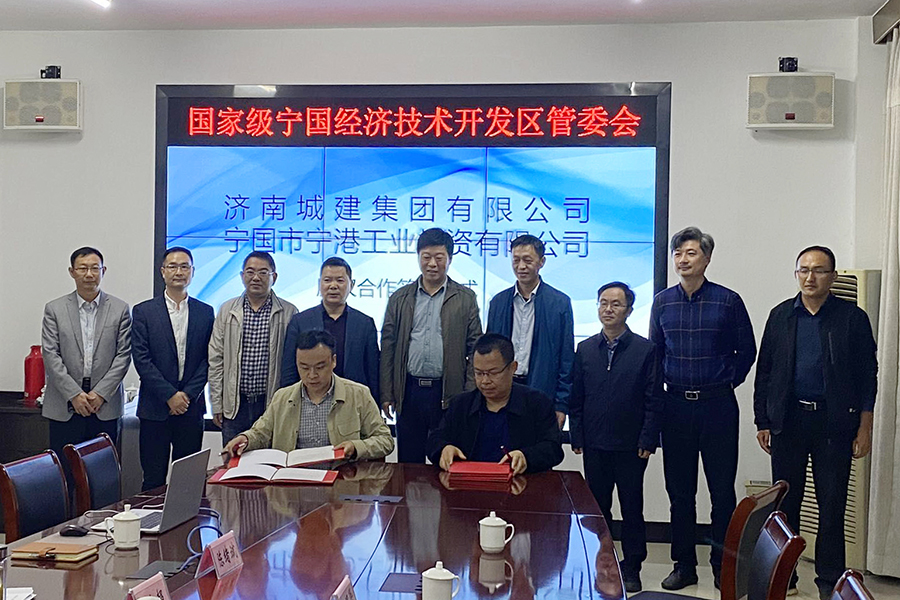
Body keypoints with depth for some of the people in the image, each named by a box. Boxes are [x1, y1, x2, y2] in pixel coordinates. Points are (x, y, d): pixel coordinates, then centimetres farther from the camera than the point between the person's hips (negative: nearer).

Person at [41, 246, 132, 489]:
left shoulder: (120, 310, 5)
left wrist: (100, 393, -8)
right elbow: (50, 355, -1)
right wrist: (74, 394, -9)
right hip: (65, 408, 0)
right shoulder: (54, 309, 5)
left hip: (105, 407, 0)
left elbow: (123, 356, 1)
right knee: (64, 475, 1)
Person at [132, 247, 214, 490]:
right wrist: (170, 395, -11)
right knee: (153, 479, 2)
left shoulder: (205, 312, 8)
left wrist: (188, 395, -7)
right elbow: (141, 359, -4)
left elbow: (208, 359, 4)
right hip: (155, 409, -2)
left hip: (191, 407, 2)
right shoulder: (144, 311, 2)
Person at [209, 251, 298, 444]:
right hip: (235, 405, 2)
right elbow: (215, 360, 7)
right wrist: (216, 404, 3)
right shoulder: (226, 310, 7)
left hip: (274, 405, -2)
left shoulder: (289, 313, 0)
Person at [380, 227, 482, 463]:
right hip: (409, 392, 2)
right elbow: (387, 348, 8)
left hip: (449, 394, -2)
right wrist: (386, 395, 2)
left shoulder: (465, 298, 4)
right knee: (408, 463, 9)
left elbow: (475, 350, 2)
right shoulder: (400, 299, 9)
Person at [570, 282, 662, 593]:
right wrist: (577, 436, 3)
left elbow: (654, 400, -4)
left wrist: (647, 441, -9)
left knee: (632, 509, 7)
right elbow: (575, 398, 9)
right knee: (597, 508, 11)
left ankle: (631, 569, 19)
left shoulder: (645, 349, -2)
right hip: (594, 446, 3)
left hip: (631, 447, -3)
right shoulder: (585, 349, 7)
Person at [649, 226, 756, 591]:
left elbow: (747, 351, 7)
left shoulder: (728, 301, -2)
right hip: (676, 406, 3)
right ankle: (684, 565, 19)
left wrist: (728, 382, 3)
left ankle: (723, 566, 15)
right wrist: (664, 384, 8)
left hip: (717, 406, -2)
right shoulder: (662, 302, 6)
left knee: (722, 490, 2)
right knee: (679, 492, 8)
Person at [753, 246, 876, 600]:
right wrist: (762, 422, 4)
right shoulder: (780, 316, 7)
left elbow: (867, 376, 1)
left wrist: (864, 427, -3)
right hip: (788, 420, 2)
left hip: (834, 421, -2)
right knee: (784, 503, 7)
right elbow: (764, 372, 8)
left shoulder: (852, 318, 1)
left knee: (832, 505, 5)